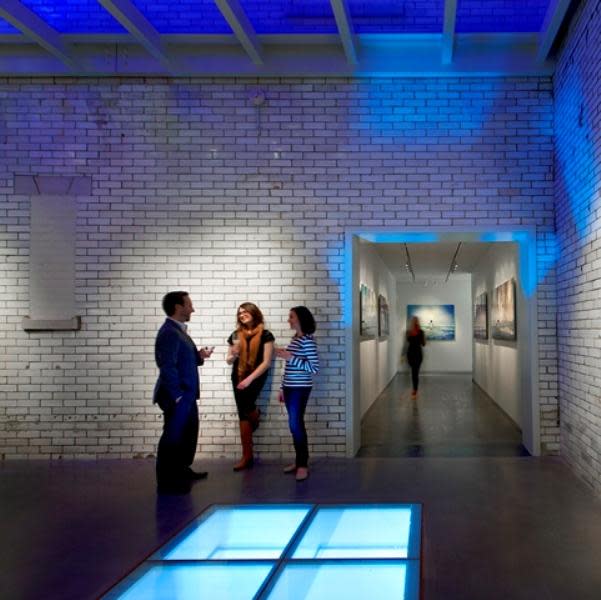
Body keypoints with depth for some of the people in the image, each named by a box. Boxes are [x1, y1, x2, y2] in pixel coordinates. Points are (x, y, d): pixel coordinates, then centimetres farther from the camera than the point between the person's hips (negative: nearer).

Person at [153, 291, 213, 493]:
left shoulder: (178, 331, 13)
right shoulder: (169, 333, -20)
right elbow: (168, 367, -25)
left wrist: (199, 356, 4)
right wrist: (177, 396, -24)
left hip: (186, 396, 10)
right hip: (177, 397, -10)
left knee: (187, 434, 22)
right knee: (173, 437, -1)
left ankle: (182, 471, 37)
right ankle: (168, 482, 8)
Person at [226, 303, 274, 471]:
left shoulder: (265, 335, -4)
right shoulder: (236, 335, 8)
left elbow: (266, 362, -8)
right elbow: (229, 361, 17)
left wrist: (250, 378, -16)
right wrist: (234, 353, -7)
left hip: (256, 376, -4)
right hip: (238, 377, 4)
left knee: (244, 404, -26)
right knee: (243, 414, 1)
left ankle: (255, 415, 13)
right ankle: (247, 456, 7)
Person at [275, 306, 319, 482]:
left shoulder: (307, 341, -15)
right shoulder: (295, 339, 11)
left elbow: (314, 368, -20)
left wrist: (290, 357, -21)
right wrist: (283, 388, 18)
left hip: (300, 389, -8)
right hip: (290, 388, 8)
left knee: (296, 424, -7)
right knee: (296, 424, 11)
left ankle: (303, 464, 1)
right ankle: (300, 460, 20)